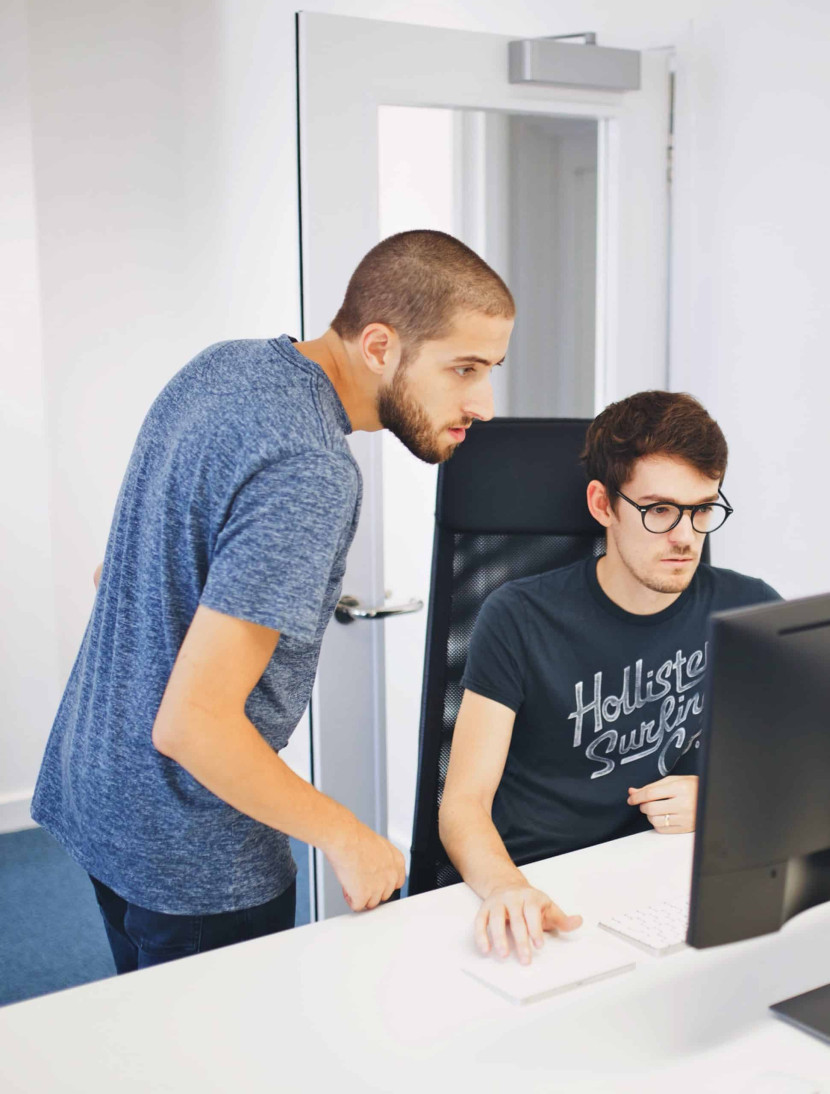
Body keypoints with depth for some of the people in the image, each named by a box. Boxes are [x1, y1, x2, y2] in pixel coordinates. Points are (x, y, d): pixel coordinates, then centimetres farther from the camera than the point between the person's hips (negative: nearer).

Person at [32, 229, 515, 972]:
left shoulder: (222, 364, 0)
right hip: (193, 858, -9)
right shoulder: (311, 479, -30)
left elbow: (116, 572, 11)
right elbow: (192, 723, -31)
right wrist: (343, 835, -19)